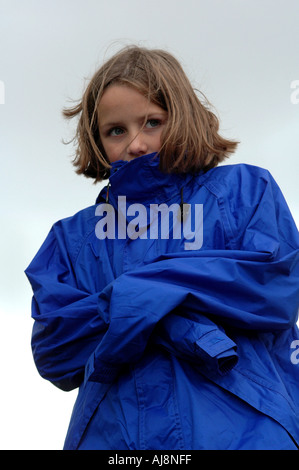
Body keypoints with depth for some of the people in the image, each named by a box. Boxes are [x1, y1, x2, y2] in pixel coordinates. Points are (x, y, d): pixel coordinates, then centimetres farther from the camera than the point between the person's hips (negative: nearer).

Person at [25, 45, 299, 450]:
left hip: (241, 428, -1)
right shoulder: (74, 236, 10)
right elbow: (53, 354, 0)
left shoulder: (244, 190, 5)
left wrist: (139, 291, -10)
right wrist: (174, 322, -14)